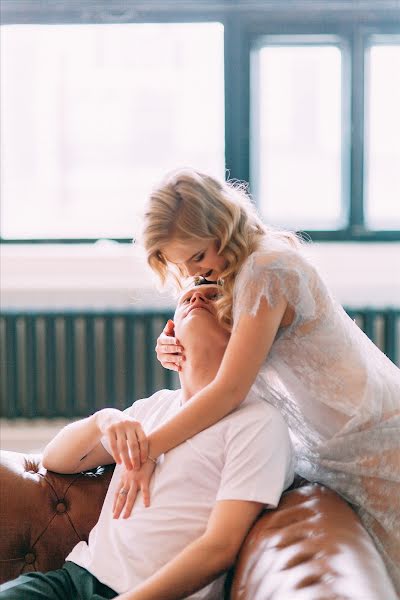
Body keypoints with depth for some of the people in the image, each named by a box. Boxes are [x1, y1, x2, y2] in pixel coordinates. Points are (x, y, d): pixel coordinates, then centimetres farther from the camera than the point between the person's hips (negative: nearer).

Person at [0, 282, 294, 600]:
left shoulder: (258, 422, -4)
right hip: (80, 571, 6)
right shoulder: (156, 404, 17)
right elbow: (56, 460, 19)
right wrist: (101, 420, -3)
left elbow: (220, 548, -13)